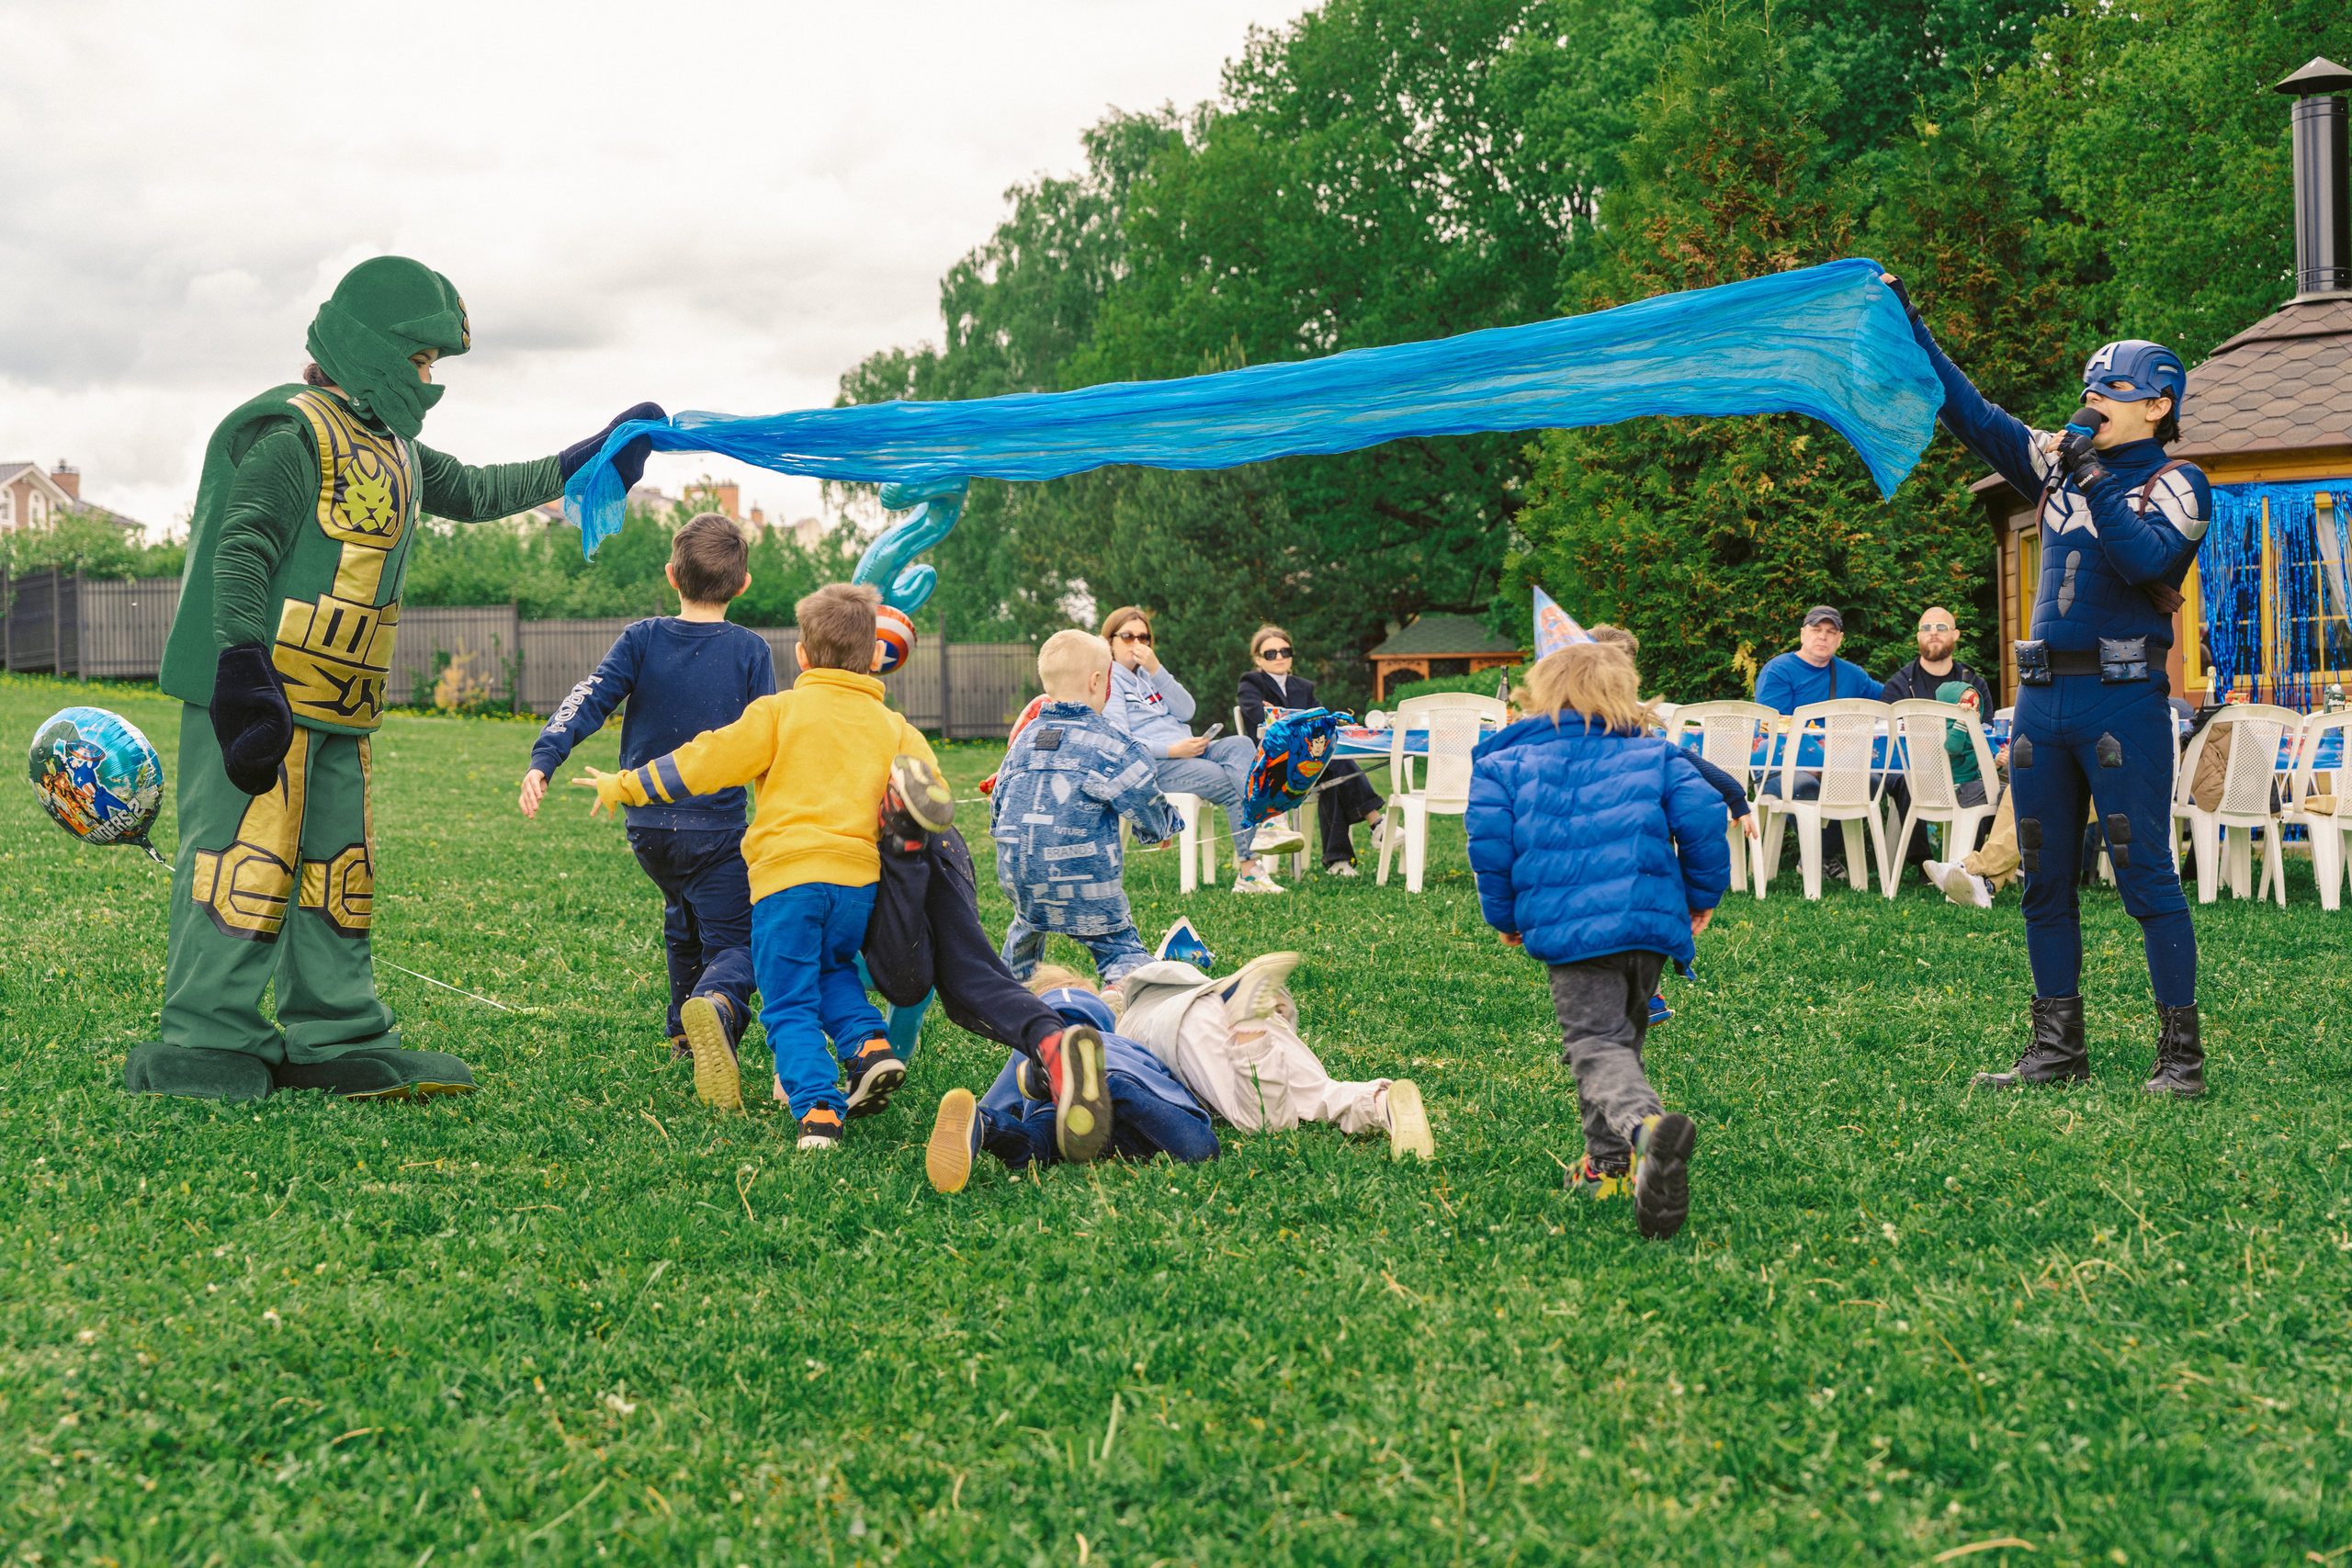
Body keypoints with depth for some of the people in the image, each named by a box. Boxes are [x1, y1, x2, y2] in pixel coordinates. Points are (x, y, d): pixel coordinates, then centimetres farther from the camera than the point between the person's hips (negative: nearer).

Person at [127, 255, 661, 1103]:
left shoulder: (389, 447, 19)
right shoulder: (291, 433, -11)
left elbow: (471, 493, 34)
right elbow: (240, 554, -18)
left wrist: (580, 464, 33)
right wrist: (245, 678, -26)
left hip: (339, 712, 10)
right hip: (264, 699, -10)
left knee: (340, 866, 12)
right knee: (246, 858, -8)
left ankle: (338, 1040, 19)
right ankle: (208, 1045, -1)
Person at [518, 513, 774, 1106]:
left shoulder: (641, 640, 1)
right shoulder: (750, 651, -4)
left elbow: (589, 700, -11)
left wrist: (543, 759, -17)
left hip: (647, 824, 4)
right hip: (716, 827, -3)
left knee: (681, 917, 29)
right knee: (732, 942, -4)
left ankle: (685, 1033, 35)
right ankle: (715, 1008, -39)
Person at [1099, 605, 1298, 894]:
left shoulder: (1147, 675, 22)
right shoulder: (1110, 680, -2)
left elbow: (1186, 711, 6)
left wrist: (1156, 670, -5)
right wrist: (1173, 750, -21)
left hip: (1184, 750, 7)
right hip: (1152, 765, -7)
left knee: (1239, 745, -21)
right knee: (1234, 785, -23)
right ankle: (1248, 869, -27)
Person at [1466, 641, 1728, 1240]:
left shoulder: (1507, 763, 12)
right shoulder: (1655, 757, 16)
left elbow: (1489, 837, -1)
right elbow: (1701, 815, 2)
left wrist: (1503, 915, 12)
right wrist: (1702, 895, 15)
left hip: (1568, 923, -3)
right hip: (1652, 918, 3)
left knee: (1594, 1044, -11)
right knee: (1620, 1035, 23)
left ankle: (1646, 1124, -42)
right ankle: (1608, 1160, 24)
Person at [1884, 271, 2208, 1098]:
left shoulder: (2174, 485, -1)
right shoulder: (2058, 463, 13)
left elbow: (2146, 559, -18)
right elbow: (1973, 414, 14)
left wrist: (2096, 480, -20)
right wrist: (1910, 329, 11)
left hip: (2124, 698, -6)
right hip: (2043, 696, 6)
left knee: (2146, 875, -7)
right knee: (2044, 880, 9)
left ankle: (2181, 1052, 0)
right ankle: (2058, 1046, 18)